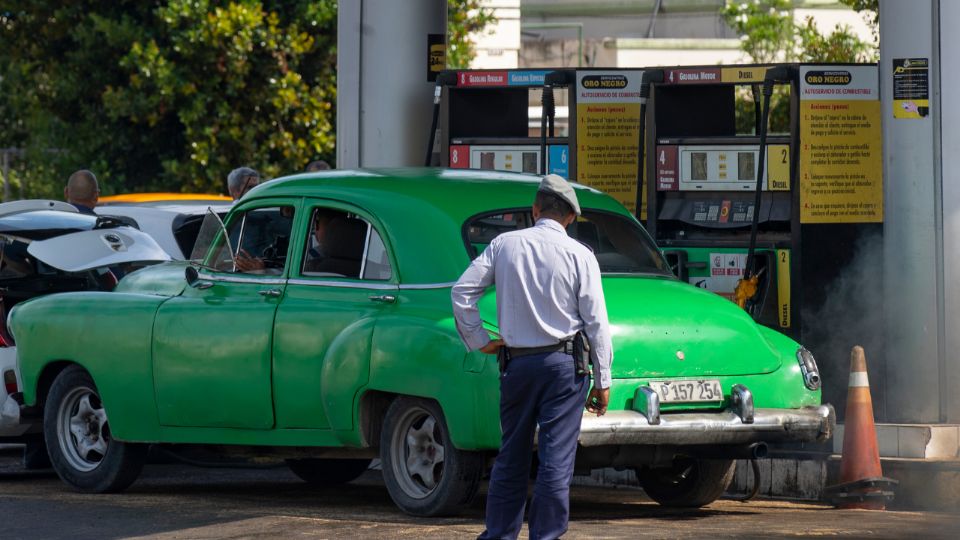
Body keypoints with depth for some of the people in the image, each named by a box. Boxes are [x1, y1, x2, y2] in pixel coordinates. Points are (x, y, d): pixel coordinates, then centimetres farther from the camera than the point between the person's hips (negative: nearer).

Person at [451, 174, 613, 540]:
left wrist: (478, 341, 8)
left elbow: (462, 291, -1)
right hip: (563, 364, -3)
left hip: (516, 363, 3)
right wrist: (603, 380, -1)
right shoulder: (579, 255, -5)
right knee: (556, 459, -1)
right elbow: (596, 322, -6)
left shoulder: (505, 245, 2)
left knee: (511, 457, 13)